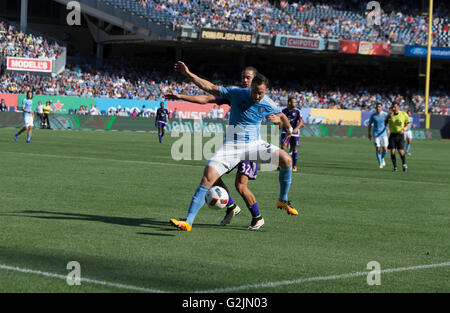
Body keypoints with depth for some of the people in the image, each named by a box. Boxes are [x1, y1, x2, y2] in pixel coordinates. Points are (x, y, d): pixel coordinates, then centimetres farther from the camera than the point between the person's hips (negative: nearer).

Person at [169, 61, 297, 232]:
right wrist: (188, 74, -12)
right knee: (207, 178, -17)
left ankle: (283, 200, 6)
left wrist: (289, 129, 29)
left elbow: (281, 115, 18)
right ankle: (188, 221, -14)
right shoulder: (236, 93, -8)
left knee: (286, 160, -18)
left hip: (254, 144, 2)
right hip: (231, 145, -2)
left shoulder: (268, 104, -5)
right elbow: (209, 87, -5)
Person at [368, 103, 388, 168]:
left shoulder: (385, 114, -3)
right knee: (378, 149, -6)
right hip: (376, 134, 0)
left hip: (383, 134, 0)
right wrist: (369, 133, 10)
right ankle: (380, 163, 9)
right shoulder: (373, 115, 0)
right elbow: (370, 124, 12)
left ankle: (382, 158, 26)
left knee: (385, 149, -6)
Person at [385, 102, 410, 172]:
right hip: (392, 135, 2)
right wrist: (389, 117, -18)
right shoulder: (390, 114, 0)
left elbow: (408, 123, 8)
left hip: (400, 134, -2)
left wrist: (403, 129, -9)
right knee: (392, 151, -7)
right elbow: (385, 124, -3)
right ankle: (395, 167, 7)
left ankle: (404, 164, 16)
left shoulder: (403, 114, -4)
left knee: (401, 151, -11)